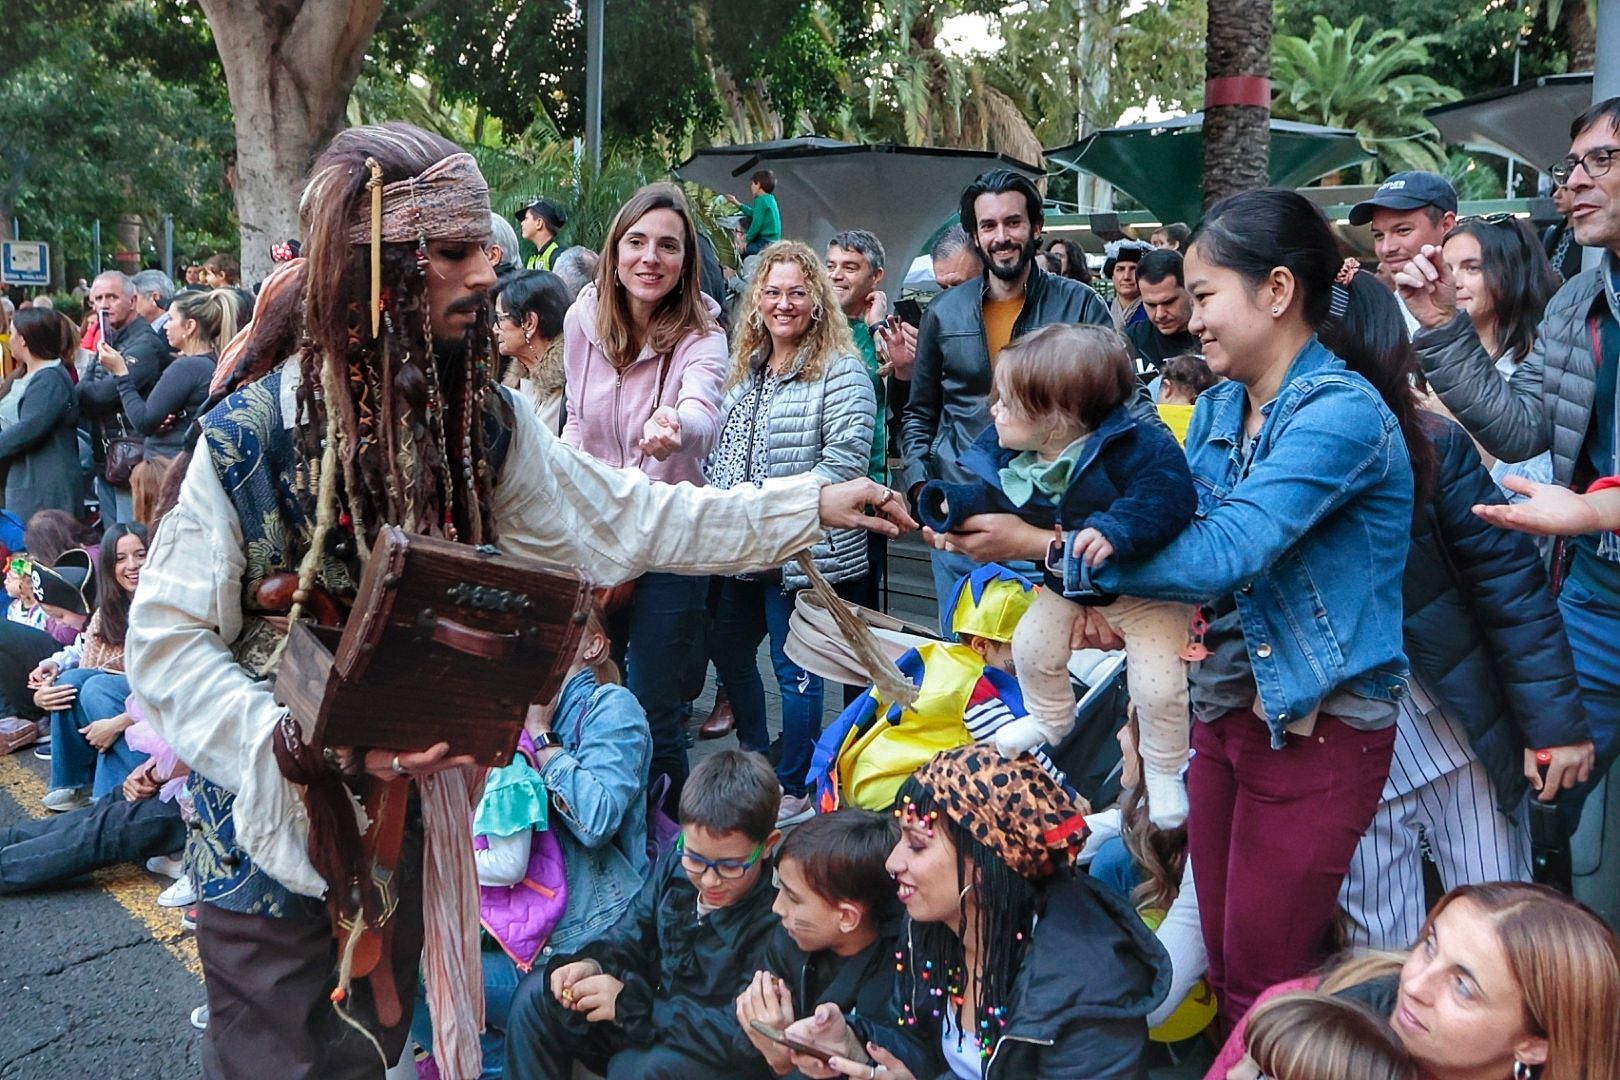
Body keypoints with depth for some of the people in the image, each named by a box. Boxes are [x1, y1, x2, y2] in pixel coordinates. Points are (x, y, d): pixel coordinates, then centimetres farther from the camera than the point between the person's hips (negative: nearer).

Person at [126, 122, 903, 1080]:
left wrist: (808, 507, -1)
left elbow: (620, 518, 1)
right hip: (270, 820, -4)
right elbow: (169, 644, -17)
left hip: (406, 809, 5)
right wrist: (312, 741, -29)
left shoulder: (478, 417, -4)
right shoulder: (251, 434, -19)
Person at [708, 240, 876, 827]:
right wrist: (718, 500, 3)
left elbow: (846, 459, -20)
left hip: (802, 551, -8)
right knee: (727, 647, 19)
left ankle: (795, 789, 17)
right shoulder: (745, 367, 13)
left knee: (794, 667, 2)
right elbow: (722, 446, 21)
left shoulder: (840, 370, -12)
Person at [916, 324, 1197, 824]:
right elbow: (993, 498, 5)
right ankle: (1050, 718, 48)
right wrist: (955, 505, -12)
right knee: (1031, 647, 16)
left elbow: (1168, 495, -46)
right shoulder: (1012, 454, -12)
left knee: (1157, 688, -9)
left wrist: (1115, 529, -57)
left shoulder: (1134, 447, -35)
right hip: (1068, 583, 7)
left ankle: (1164, 772, 21)